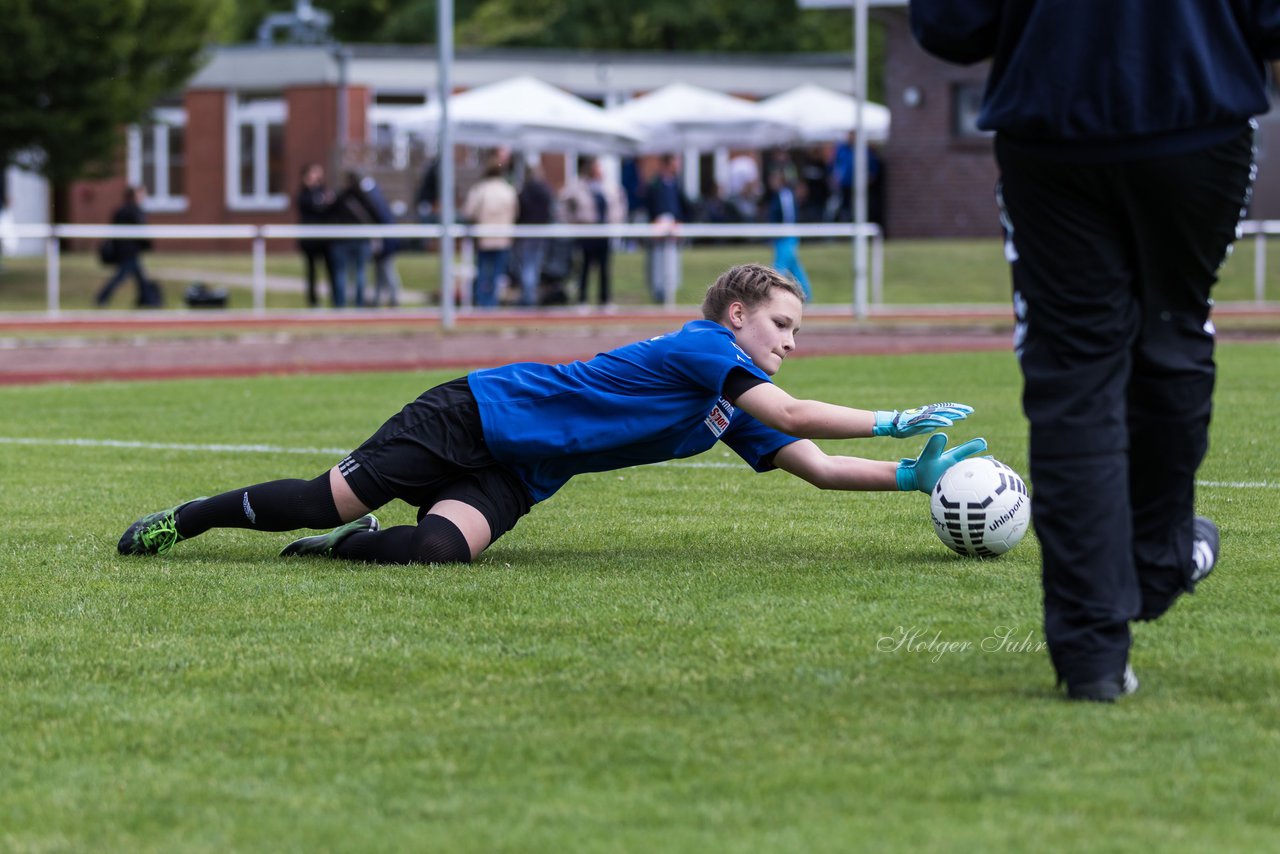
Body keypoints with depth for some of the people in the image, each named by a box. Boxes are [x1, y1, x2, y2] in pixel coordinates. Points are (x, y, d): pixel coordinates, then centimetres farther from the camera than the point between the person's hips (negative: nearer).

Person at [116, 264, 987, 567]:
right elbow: (793, 415, -25)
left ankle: (345, 545, 2)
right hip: (478, 415, -7)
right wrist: (895, 421, -22)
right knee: (331, 499, -9)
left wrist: (915, 473, -1)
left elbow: (816, 467, 10)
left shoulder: (732, 413, 10)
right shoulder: (702, 346, -14)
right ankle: (189, 517, 12)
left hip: (515, 478, 7)